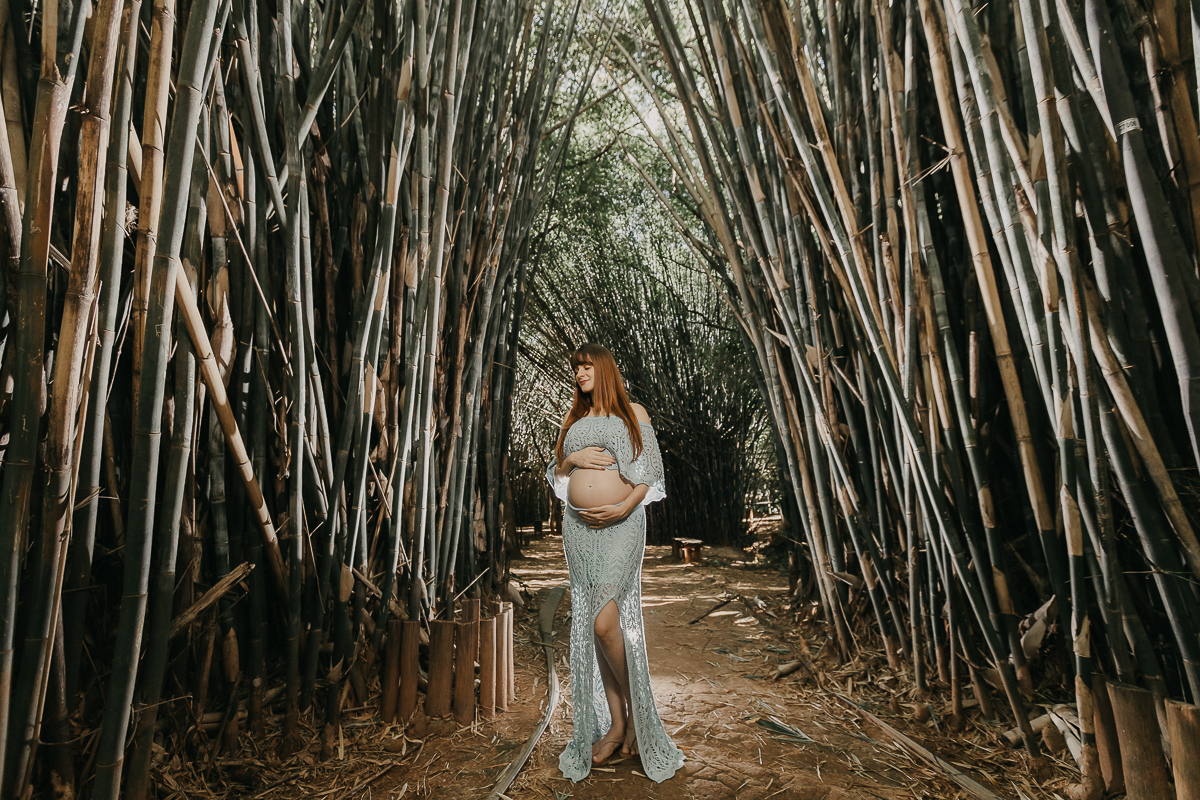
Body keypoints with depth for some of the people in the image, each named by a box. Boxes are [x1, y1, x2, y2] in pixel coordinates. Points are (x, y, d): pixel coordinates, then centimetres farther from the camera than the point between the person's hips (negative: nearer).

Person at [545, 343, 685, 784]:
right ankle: (614, 723, 19)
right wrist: (573, 458, -4)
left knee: (605, 622, -14)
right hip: (578, 525, 5)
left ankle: (635, 711, 11)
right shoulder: (574, 419, 18)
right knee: (588, 624, 5)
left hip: (621, 522, -4)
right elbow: (555, 470, 17)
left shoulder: (633, 412, 7)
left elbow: (650, 471, 1)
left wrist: (625, 507, -14)